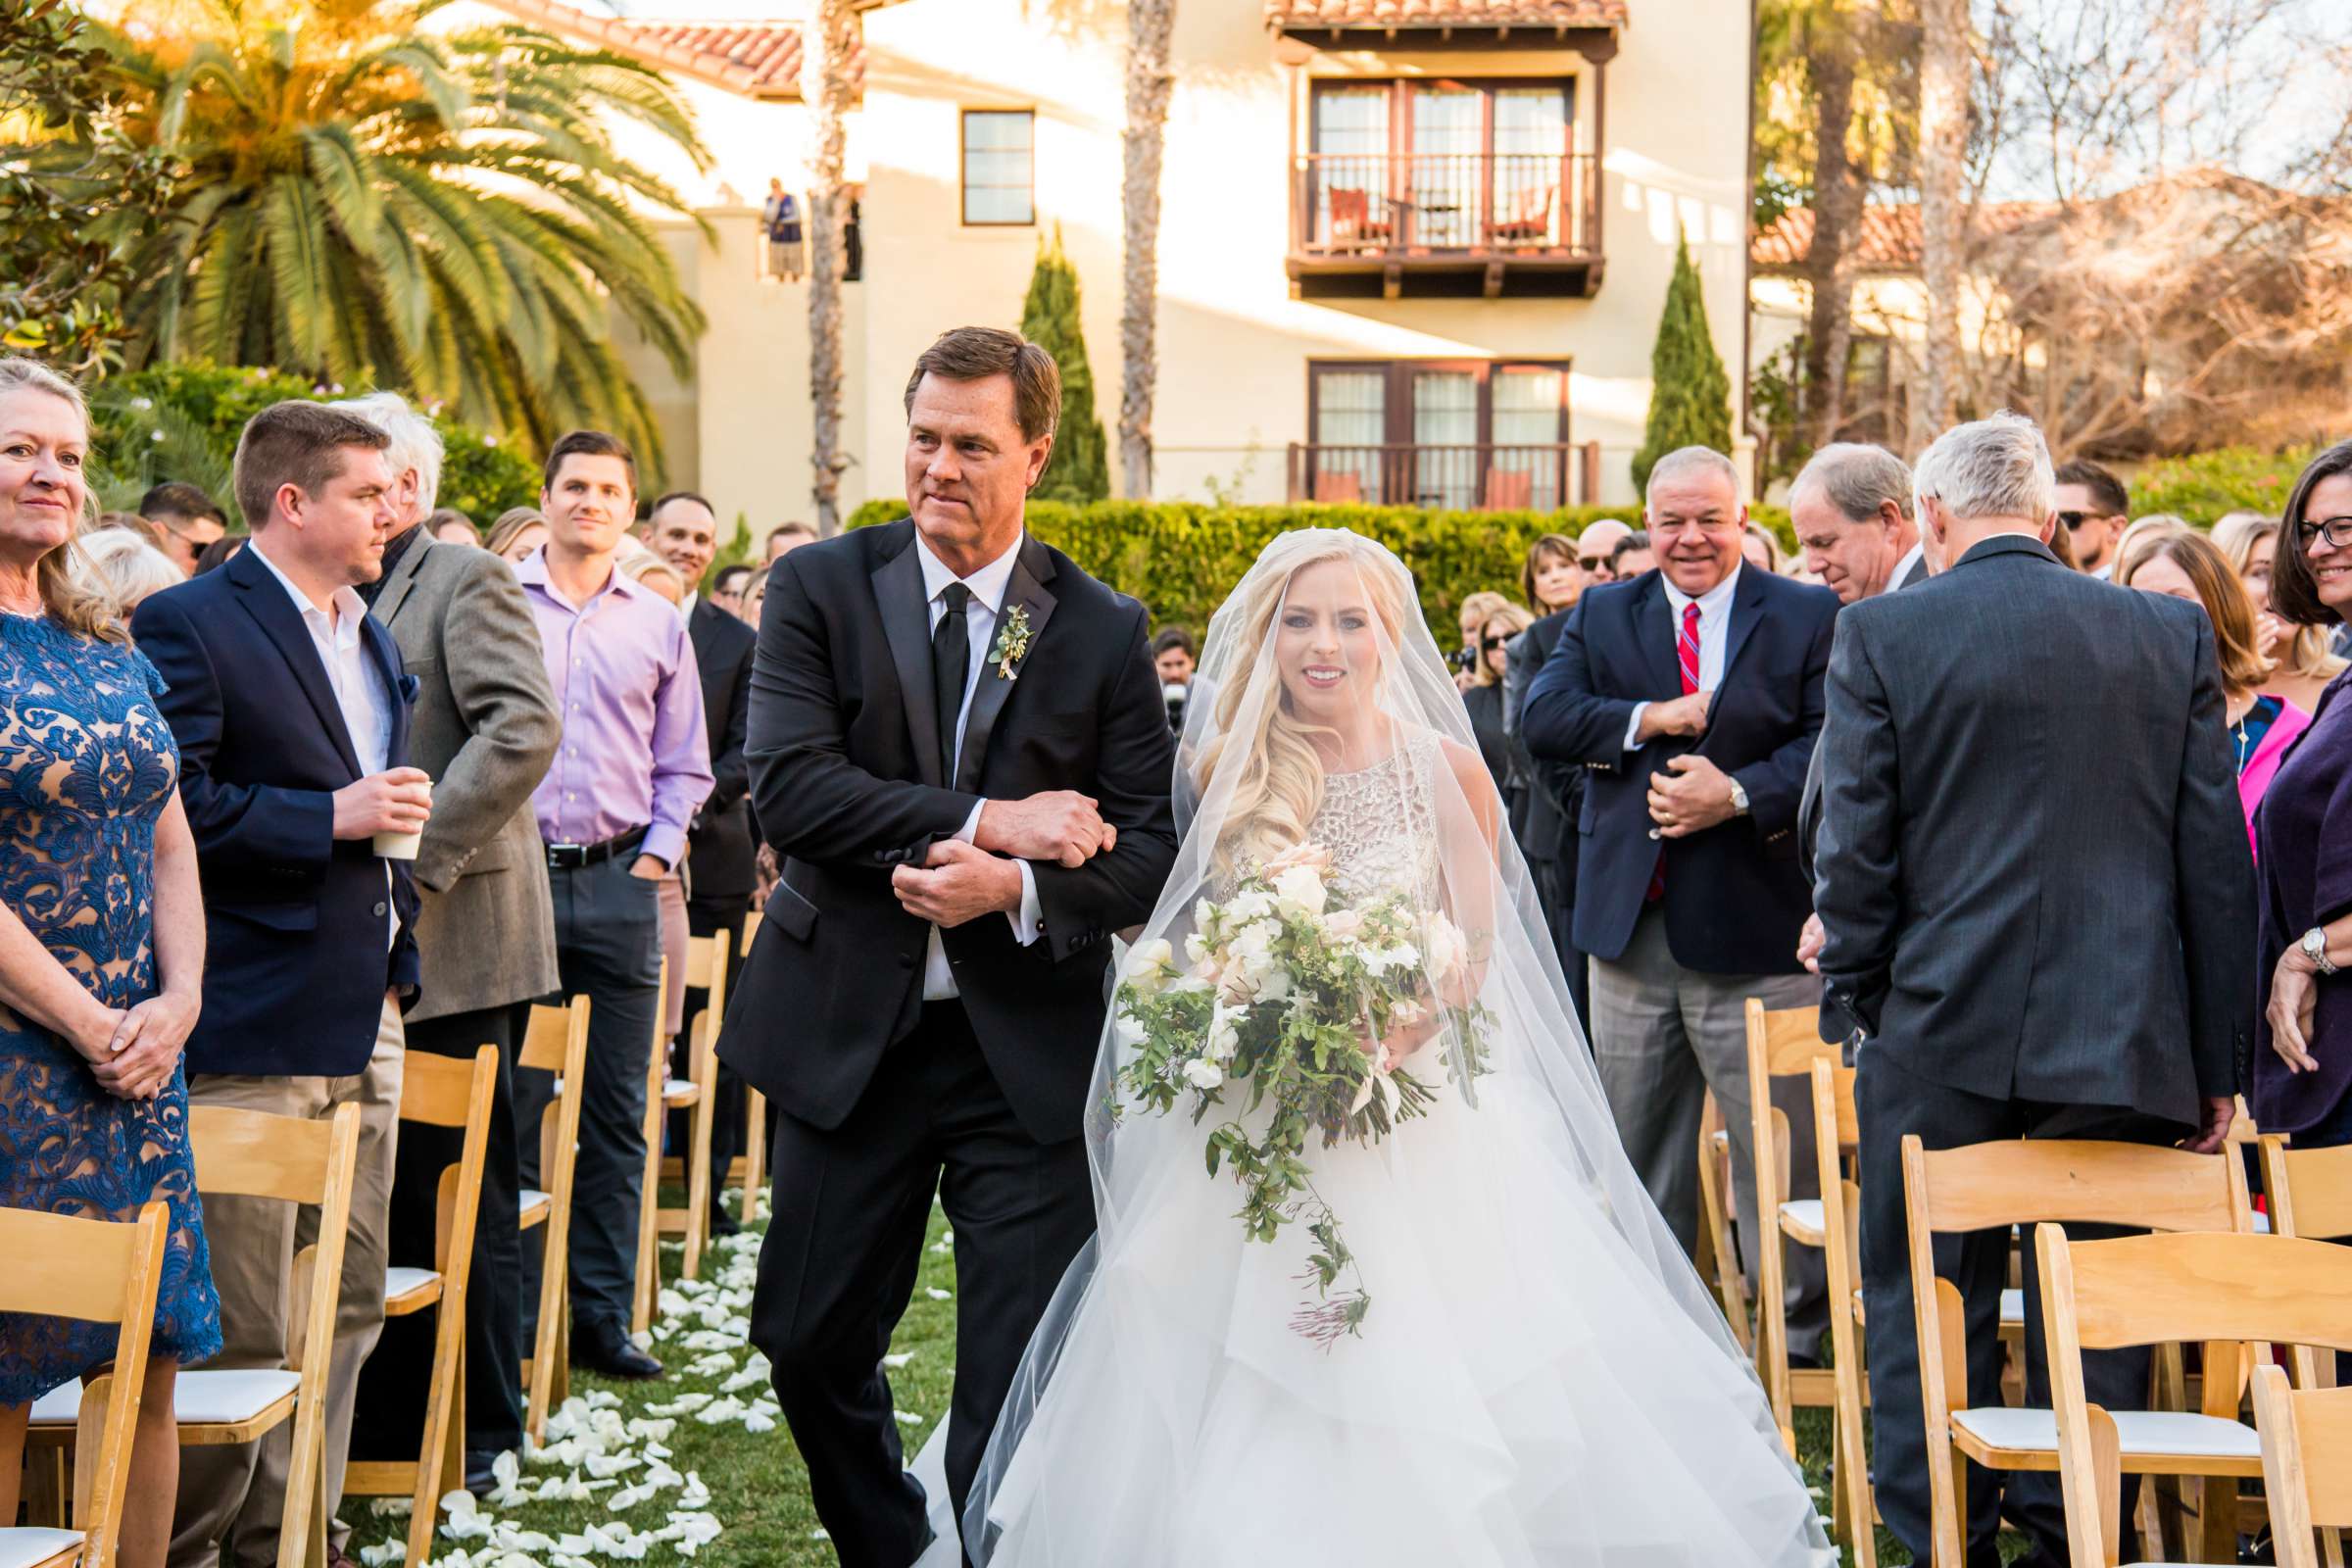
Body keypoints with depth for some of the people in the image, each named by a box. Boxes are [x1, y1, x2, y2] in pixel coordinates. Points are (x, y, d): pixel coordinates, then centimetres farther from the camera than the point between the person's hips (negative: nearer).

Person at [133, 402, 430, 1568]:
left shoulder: (374, 640, 18)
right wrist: (331, 816, -17)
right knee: (244, 1327, -2)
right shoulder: (190, 625, -8)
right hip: (256, 1032, -8)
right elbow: (175, 807, -18)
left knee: (348, 1307, 12)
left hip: (365, 1023, 8)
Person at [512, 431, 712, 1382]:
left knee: (616, 1115, 5)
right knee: (515, 1107, -1)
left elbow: (684, 763, 15)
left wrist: (659, 852, 3)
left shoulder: (658, 624, 12)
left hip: (619, 883, 3)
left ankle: (601, 1317, 13)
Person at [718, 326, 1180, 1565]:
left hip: (1028, 1047, -1)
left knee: (1027, 1375, 4)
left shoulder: (1103, 631, 1)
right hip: (847, 1033, 1)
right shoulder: (818, 588, 0)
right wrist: (987, 821, -20)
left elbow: (1151, 846, -2)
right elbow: (787, 787, -14)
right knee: (811, 1342, 14)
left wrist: (1016, 889, -21)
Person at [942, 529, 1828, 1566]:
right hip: (1254, 1123, 2)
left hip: (1418, 1111, -1)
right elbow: (1191, 942, 11)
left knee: (1430, 1399, -3)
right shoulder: (1225, 769, 2)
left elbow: (1473, 953, -4)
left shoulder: (1445, 768, -3)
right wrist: (1221, 1015, -10)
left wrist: (1393, 1038, -21)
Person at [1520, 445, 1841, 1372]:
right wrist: (1648, 719, -14)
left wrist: (1737, 794, -21)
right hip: (1630, 923, 4)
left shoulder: (1807, 617, 1)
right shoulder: (1602, 615, 10)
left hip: (1754, 928, -4)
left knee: (1780, 1149, 1)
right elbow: (1542, 717, -3)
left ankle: (1797, 1339, 15)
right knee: (1637, 1148, 15)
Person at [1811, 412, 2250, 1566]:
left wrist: (1855, 1013, 6)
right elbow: (2219, 861, 4)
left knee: (1926, 1316, 10)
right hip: (2126, 1041, 2)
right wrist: (2215, 1061, 10)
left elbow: (1853, 852, -6)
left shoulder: (1880, 635, -5)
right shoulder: (2174, 634, 4)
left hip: (1943, 1036, -2)